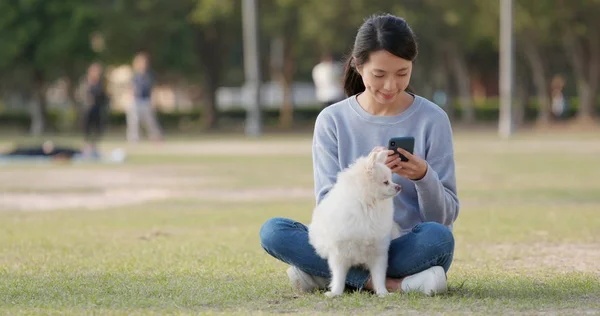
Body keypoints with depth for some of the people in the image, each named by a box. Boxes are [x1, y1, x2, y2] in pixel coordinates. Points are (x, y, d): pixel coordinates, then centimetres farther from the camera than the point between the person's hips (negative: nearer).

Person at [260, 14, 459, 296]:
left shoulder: (432, 119, -2)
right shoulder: (332, 121, 1)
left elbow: (445, 217, -2)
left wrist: (424, 177, -23)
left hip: (408, 250, -2)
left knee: (437, 236, -36)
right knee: (272, 231, -25)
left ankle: (324, 275, -21)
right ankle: (393, 284, -29)